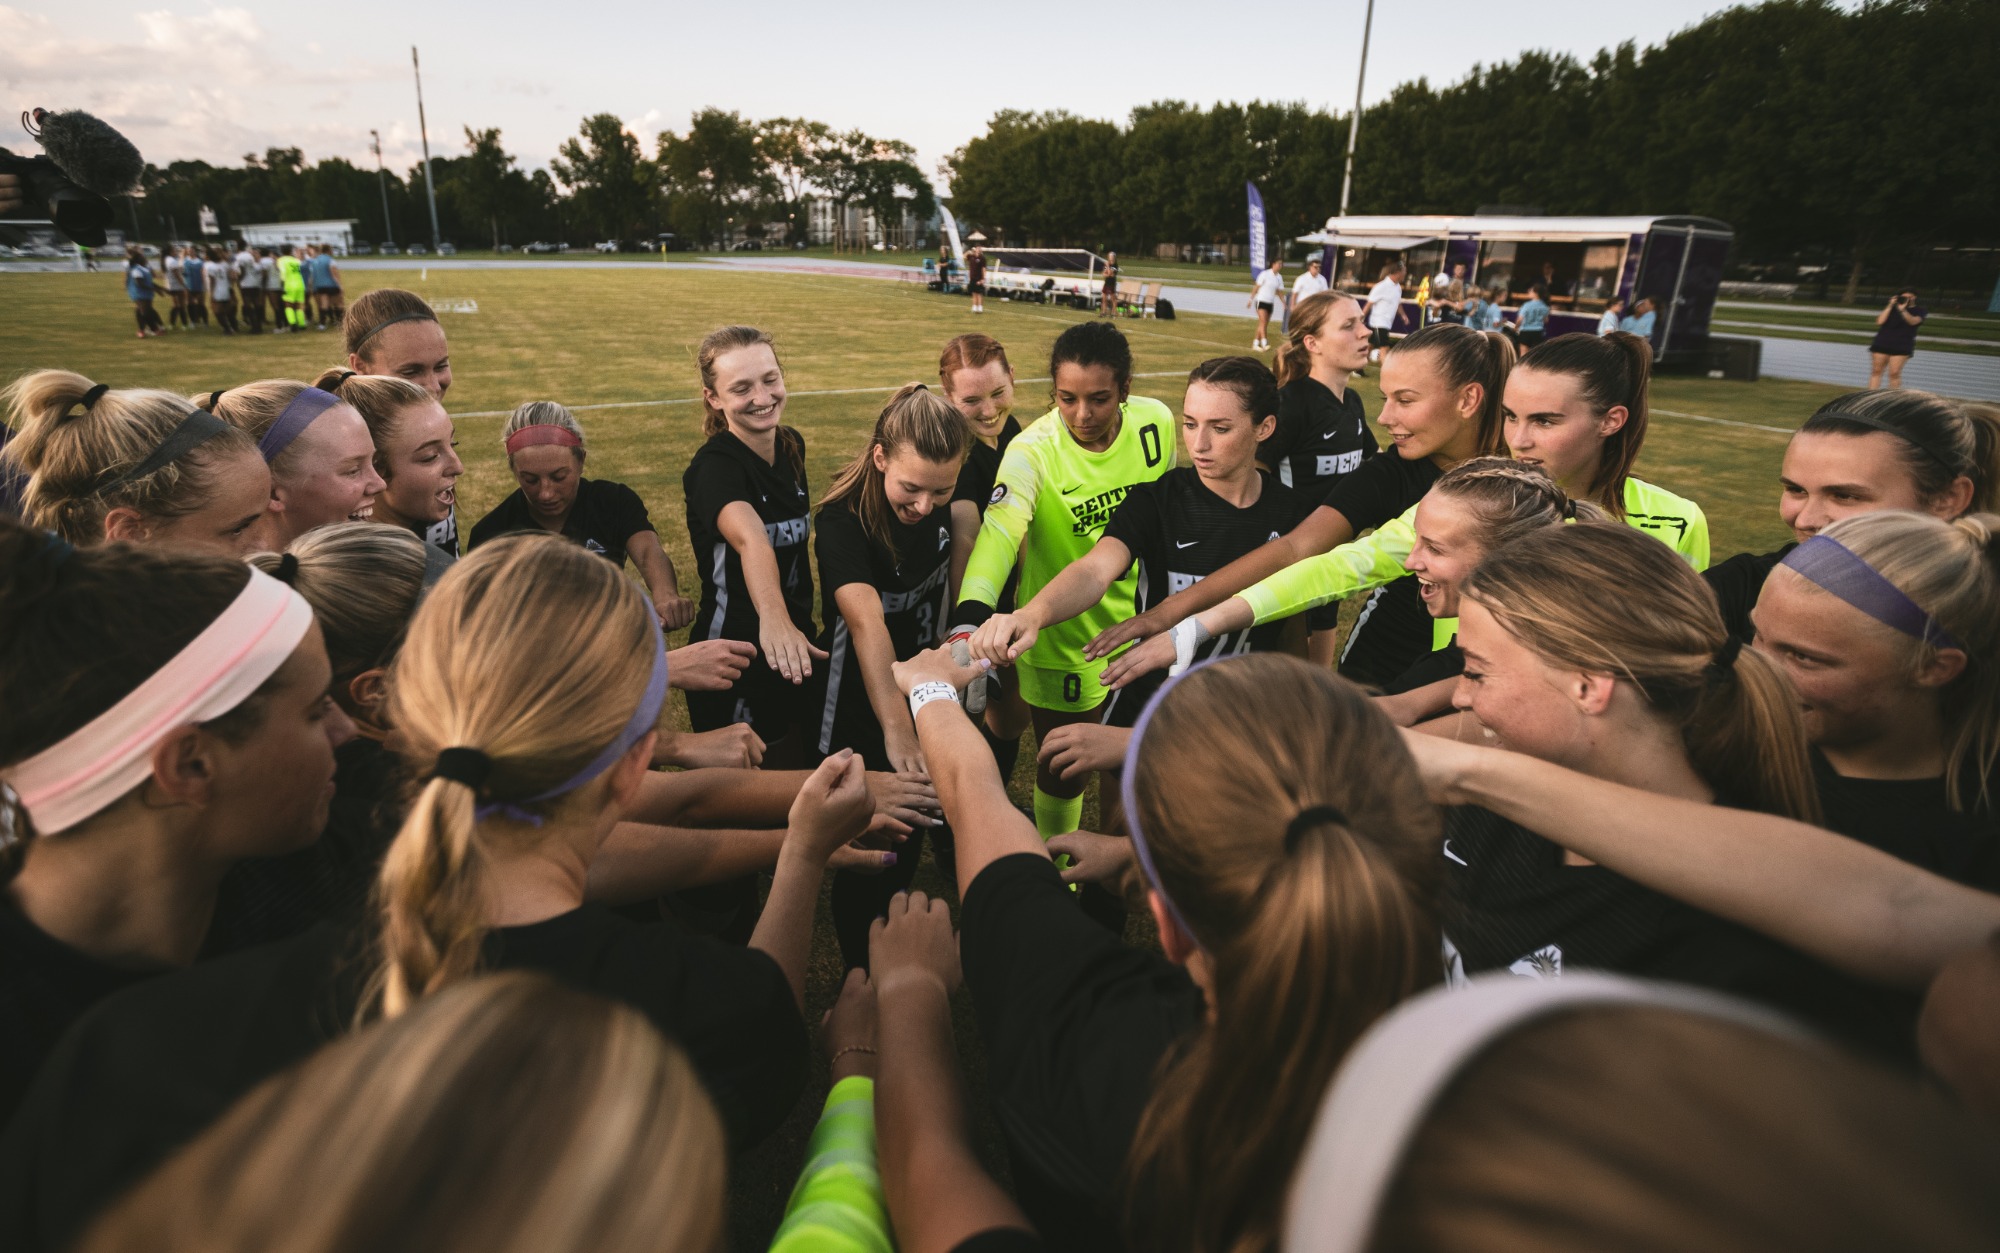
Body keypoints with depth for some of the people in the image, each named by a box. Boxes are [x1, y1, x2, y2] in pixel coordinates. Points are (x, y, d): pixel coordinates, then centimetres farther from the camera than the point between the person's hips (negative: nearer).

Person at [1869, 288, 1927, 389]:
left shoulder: (1920, 311, 6)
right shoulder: (1891, 307, 10)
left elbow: (1913, 321, -15)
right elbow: (1880, 321, -4)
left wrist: (1902, 310, -27)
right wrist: (1890, 306, -8)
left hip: (1902, 346, -2)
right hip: (1882, 343, 2)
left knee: (1894, 373, -9)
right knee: (1876, 371, 0)